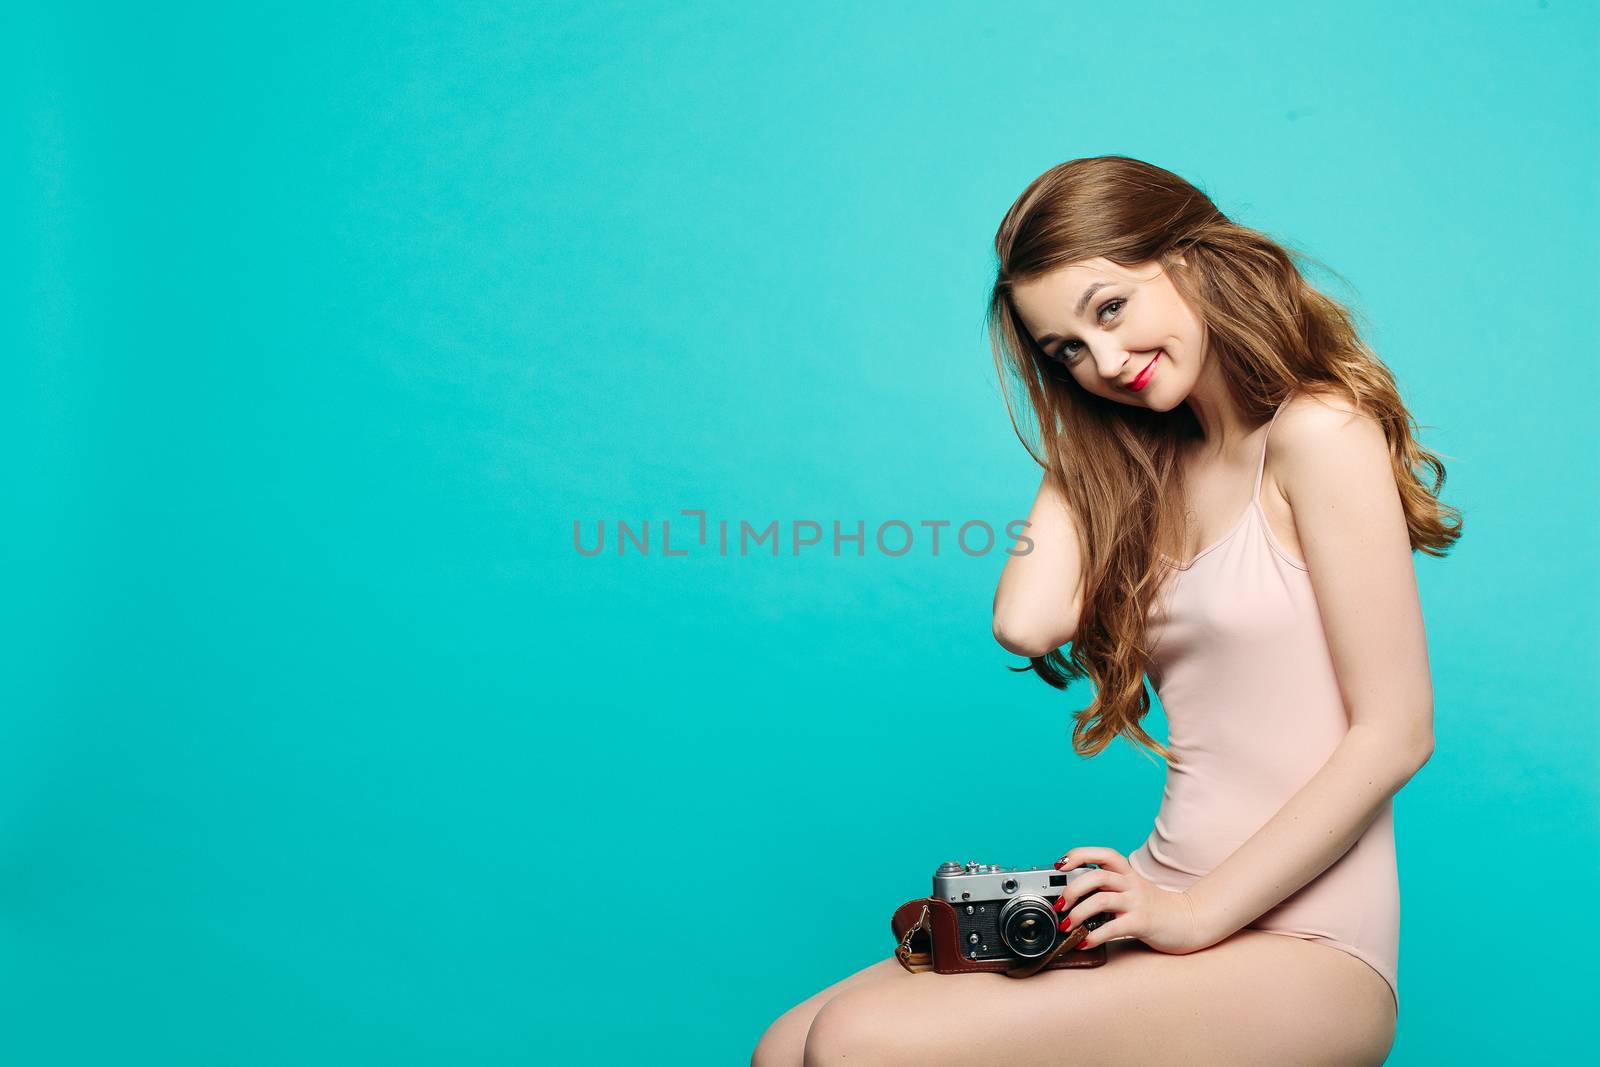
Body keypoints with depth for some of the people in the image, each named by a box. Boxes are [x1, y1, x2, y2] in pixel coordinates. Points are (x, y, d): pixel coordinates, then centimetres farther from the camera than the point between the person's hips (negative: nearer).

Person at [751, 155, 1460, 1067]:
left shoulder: (1317, 431, -9)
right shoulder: (1151, 463, 13)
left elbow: (1394, 734, -12)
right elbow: (1027, 623, -3)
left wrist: (1201, 911, -14)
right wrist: (1081, 438, 5)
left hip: (1298, 949, -6)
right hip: (1172, 914, 7)